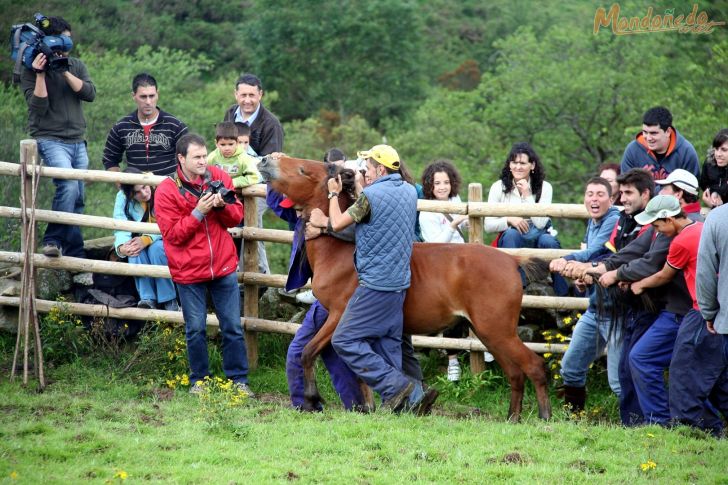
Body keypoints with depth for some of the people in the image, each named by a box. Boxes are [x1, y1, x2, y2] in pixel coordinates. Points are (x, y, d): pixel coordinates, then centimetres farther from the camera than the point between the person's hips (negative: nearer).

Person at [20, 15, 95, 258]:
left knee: (77, 199, 4)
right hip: (50, 140, -5)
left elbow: (90, 93, -5)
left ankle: (74, 257, 10)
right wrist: (40, 74, -18)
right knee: (68, 185, -28)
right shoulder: (30, 71, -1)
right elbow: (38, 107, -12)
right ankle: (52, 240, -20)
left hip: (77, 141, 5)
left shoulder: (76, 65, 10)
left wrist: (65, 72, -13)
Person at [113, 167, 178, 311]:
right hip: (140, 239, 3)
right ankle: (147, 298, -28)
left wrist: (146, 239, -38)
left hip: (163, 241, -3)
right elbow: (120, 226, -19)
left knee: (156, 248, -35)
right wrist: (121, 247, -41)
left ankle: (169, 299, -26)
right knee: (134, 250, -31)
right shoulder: (123, 197, -10)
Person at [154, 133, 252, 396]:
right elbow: (173, 234, -12)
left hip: (223, 267, 3)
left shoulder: (219, 177, 1)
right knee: (195, 329, 5)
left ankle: (239, 379, 14)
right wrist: (199, 212, -21)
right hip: (189, 272, -2)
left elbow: (237, 216, 5)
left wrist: (222, 205, -16)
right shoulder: (166, 191, -9)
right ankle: (199, 380, 20)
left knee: (233, 326, 5)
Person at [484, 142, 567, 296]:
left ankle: (563, 294, -28)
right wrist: (509, 220, -20)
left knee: (548, 241, -34)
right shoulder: (499, 187, 3)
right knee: (512, 233, -34)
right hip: (511, 242, 0)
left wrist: (527, 195, -14)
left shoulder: (544, 188, 2)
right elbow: (488, 225, -3)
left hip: (538, 235, 0)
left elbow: (540, 223, -12)